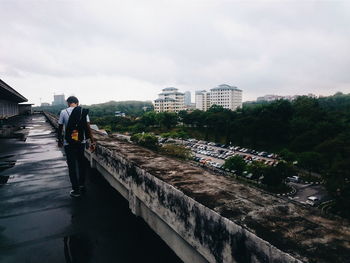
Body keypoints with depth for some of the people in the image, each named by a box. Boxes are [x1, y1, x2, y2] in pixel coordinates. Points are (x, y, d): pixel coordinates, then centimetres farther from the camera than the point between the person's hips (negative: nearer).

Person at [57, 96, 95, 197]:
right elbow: (88, 127, -6)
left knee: (72, 166, 6)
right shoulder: (83, 112, -2)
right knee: (81, 163, 18)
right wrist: (92, 142, -3)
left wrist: (59, 140, 14)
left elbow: (60, 128, 0)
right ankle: (82, 185, 28)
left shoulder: (63, 112, -6)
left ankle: (76, 190, 10)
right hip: (81, 142, 3)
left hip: (68, 143, -2)